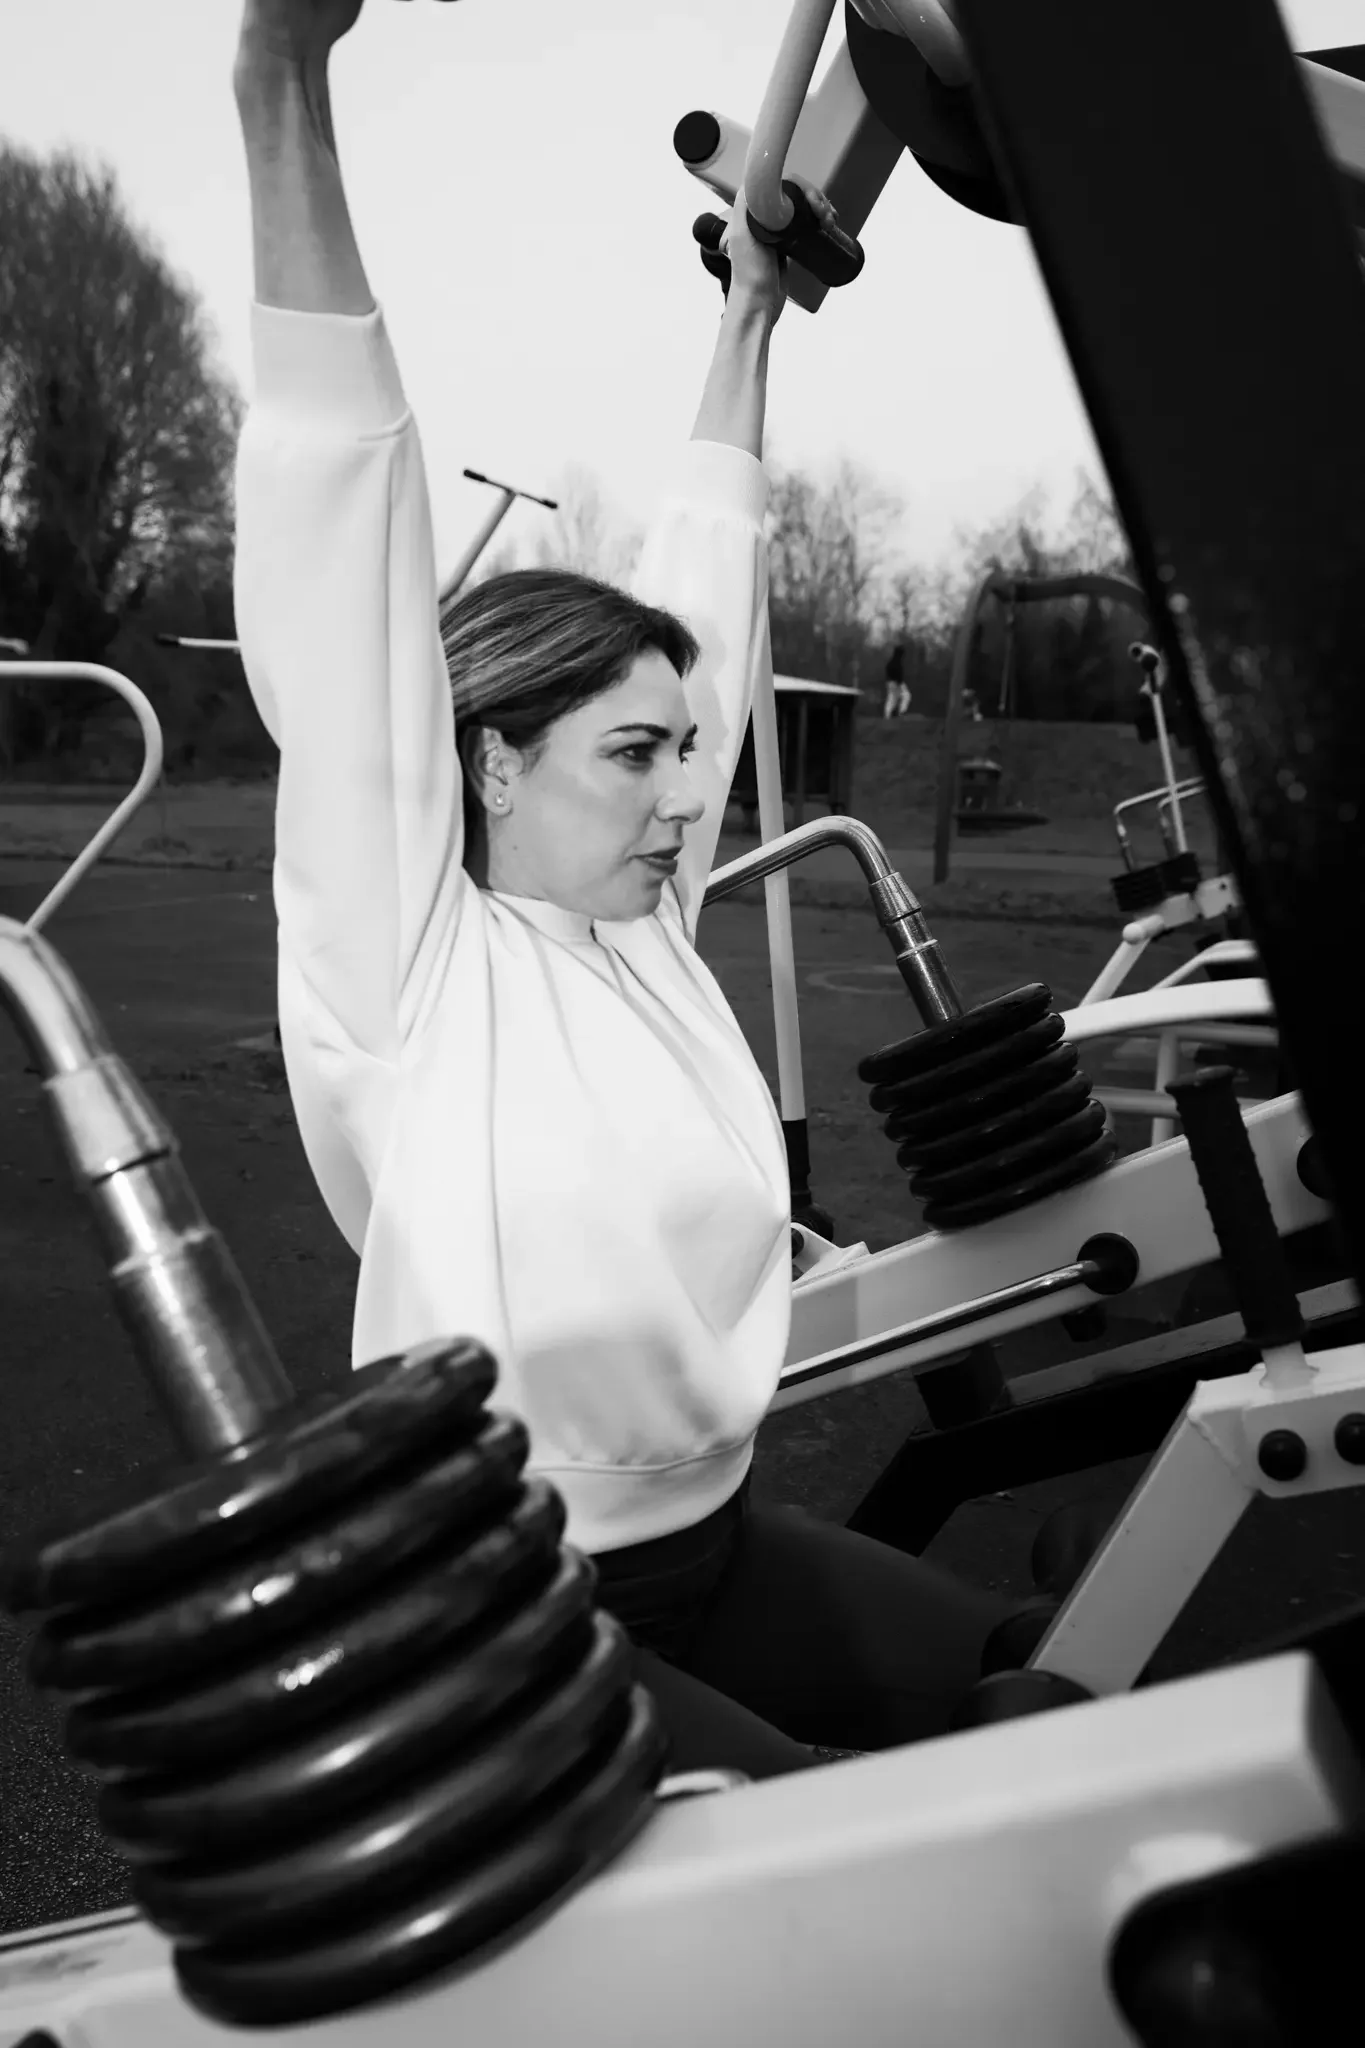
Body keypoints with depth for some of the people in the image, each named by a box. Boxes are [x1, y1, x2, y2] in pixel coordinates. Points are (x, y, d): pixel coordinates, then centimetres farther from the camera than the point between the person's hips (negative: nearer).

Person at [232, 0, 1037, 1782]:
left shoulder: (643, 927, 1)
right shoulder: (406, 956, -15)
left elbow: (704, 600, 8)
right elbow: (343, 509, -23)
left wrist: (750, 315, 15)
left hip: (716, 1545, 7)